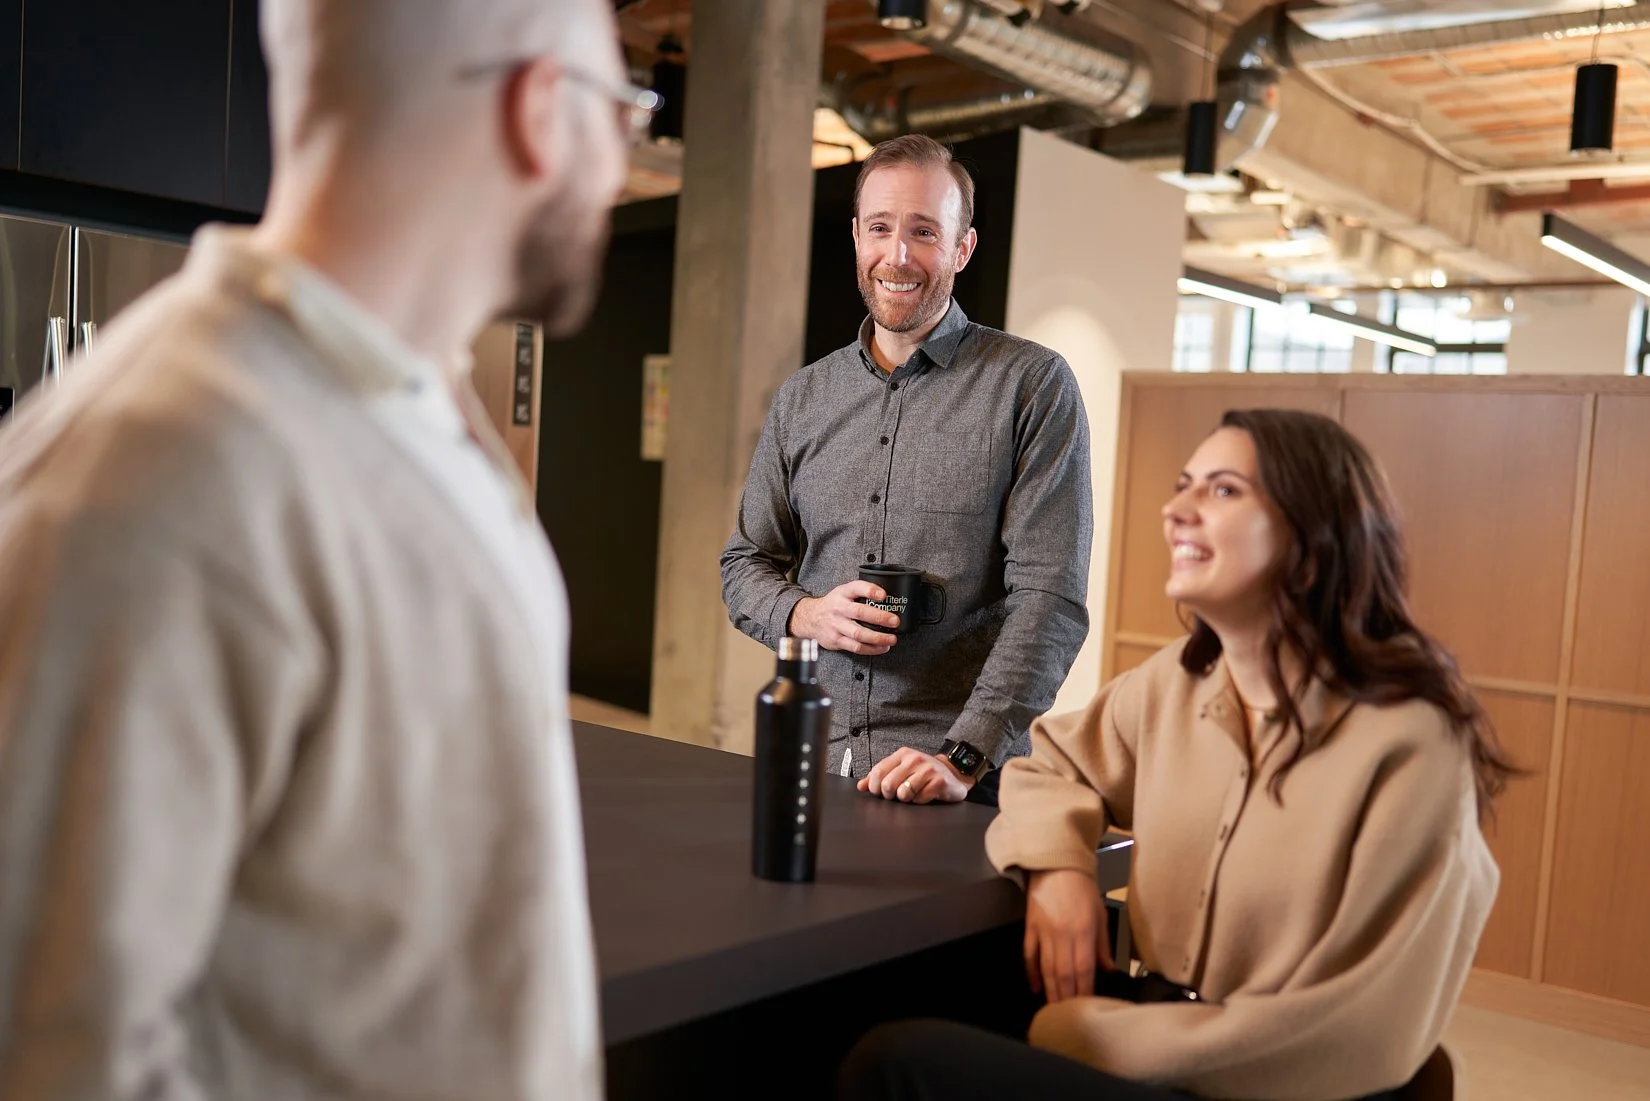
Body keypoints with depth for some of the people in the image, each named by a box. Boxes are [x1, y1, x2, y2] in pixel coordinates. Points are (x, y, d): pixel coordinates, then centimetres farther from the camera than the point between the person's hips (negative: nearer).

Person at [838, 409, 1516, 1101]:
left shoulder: (1411, 743, -19)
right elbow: (1048, 759, 19)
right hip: (1161, 1037, 6)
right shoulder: (1174, 683, 2)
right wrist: (1054, 865, -4)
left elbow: (1362, 1040, -20)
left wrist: (1091, 1036, -18)